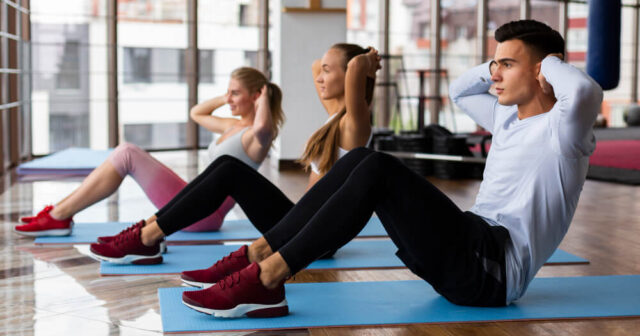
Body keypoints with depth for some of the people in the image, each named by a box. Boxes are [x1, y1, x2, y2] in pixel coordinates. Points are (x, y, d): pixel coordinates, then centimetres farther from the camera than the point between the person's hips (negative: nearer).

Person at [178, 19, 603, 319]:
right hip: (468, 256, 9)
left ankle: (267, 280, -30)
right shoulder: (509, 117, 20)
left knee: (379, 171, -27)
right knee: (361, 159, -6)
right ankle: (255, 257, -14)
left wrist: (550, 63, -9)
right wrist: (500, 62, 22)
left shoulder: (559, 130, -7)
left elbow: (587, 91, -31)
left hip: (494, 269, -9)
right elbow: (460, 90, 37)